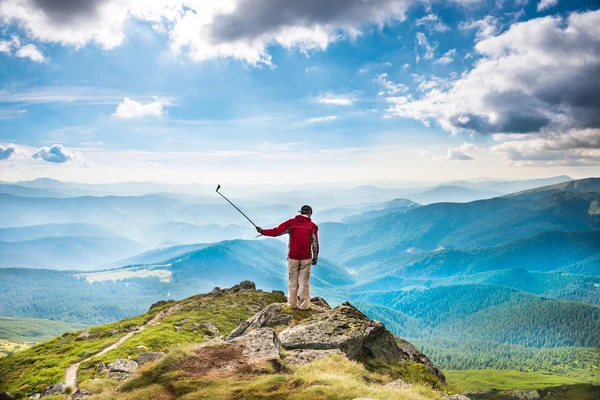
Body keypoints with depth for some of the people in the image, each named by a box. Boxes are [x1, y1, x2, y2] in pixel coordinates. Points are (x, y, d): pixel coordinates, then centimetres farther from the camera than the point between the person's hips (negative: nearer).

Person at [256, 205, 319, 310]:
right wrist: (315, 258, 12)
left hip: (293, 257, 0)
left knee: (292, 281, 9)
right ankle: (304, 305, 5)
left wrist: (262, 231, 10)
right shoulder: (313, 226, 1)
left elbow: (276, 231, -2)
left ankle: (292, 304, 12)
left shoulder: (291, 222, -1)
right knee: (304, 282, 4)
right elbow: (315, 243, 3)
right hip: (306, 258, 0)